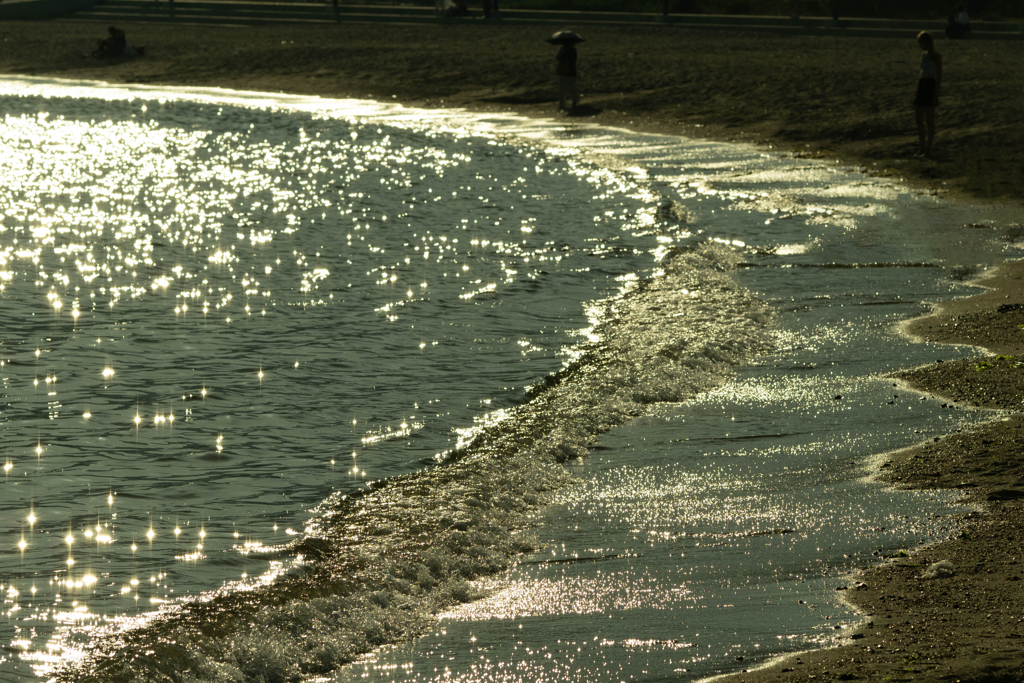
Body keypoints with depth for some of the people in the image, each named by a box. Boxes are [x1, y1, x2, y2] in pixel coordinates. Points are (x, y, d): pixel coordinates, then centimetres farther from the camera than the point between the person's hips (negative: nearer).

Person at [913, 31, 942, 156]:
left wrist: (936, 94, -16)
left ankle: (928, 149, -4)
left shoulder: (936, 56, -8)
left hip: (930, 87, -8)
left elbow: (939, 76, -11)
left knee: (929, 120, -6)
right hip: (921, 85, 8)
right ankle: (923, 149, 13)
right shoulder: (924, 55, 14)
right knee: (919, 120, 7)